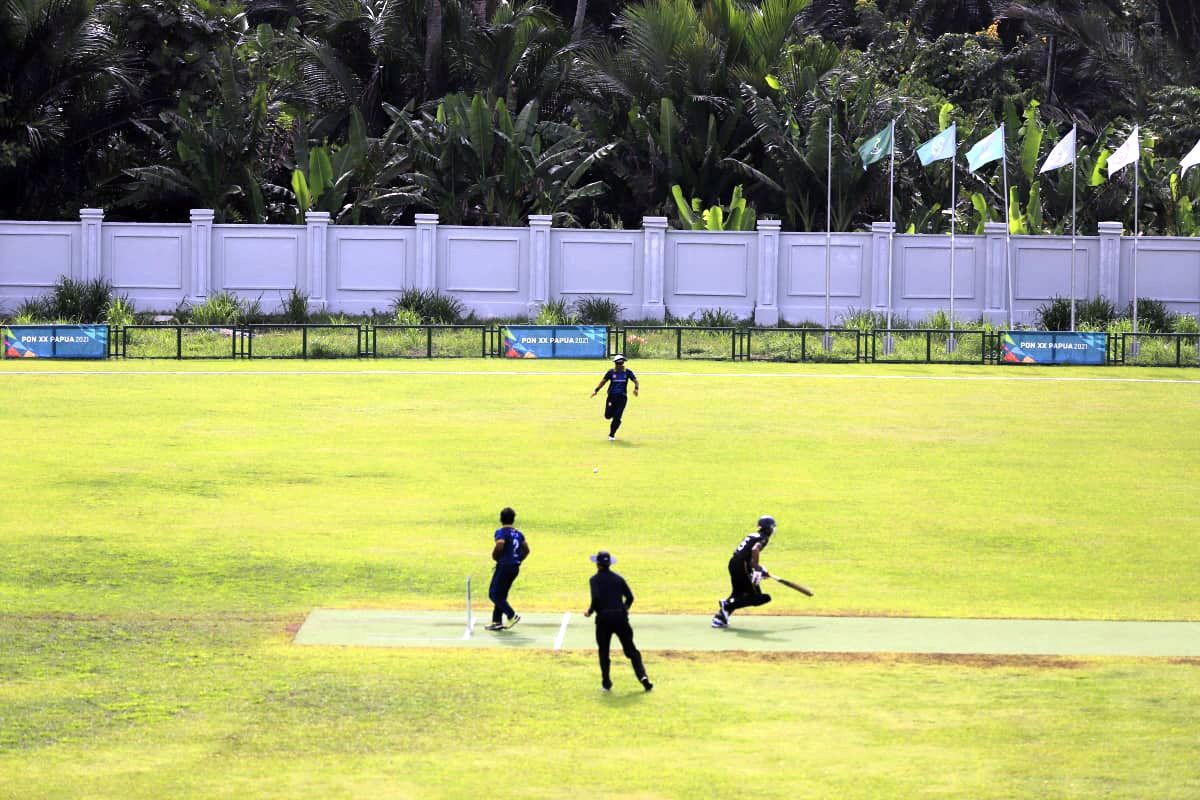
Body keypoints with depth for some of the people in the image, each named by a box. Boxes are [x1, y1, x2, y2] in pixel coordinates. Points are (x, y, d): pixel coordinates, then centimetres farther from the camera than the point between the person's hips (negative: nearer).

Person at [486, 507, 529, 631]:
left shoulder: (501, 532, -10)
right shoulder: (518, 533, 11)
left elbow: (500, 545, -28)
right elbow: (526, 549, 12)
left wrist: (495, 557, -11)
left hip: (504, 566, -8)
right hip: (515, 568, 8)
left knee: (494, 594, -1)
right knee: (501, 594, 16)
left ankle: (512, 615, -9)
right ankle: (496, 622, 14)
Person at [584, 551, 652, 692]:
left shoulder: (595, 579, -2)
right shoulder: (618, 578, 9)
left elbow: (596, 598, -16)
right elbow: (630, 597, 6)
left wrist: (590, 611, 0)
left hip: (603, 618, -2)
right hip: (620, 617, 2)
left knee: (603, 651, 12)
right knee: (631, 650, 4)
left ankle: (606, 682, 9)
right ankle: (642, 675, -13)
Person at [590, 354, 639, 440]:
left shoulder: (627, 372, 1)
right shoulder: (611, 372, 0)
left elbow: (635, 381, 6)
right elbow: (603, 381, 8)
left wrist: (636, 389, -14)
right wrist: (596, 390, 0)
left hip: (622, 397, -1)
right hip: (612, 396, 1)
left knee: (617, 417, -8)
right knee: (608, 416, 0)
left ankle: (612, 435, 8)